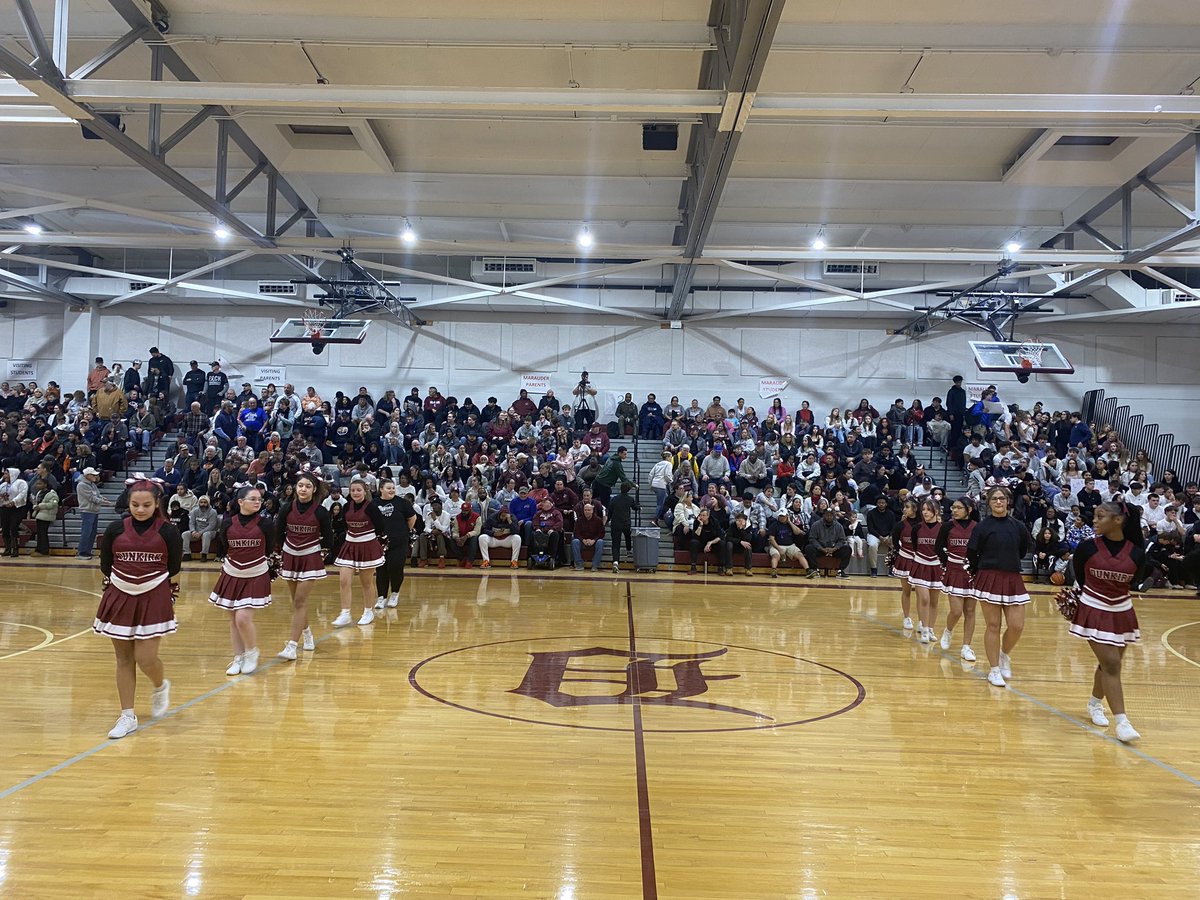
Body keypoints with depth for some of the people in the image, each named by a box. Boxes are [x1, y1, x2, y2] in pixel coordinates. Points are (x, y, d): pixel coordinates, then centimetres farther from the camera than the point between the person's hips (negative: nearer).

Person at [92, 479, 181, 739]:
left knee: (145, 659, -8)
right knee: (123, 660, 7)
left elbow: (174, 571, 3)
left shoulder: (168, 532, -5)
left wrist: (170, 600, 6)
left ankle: (160, 687, 26)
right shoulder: (115, 530, 0)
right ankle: (127, 716, 17)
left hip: (153, 600, -2)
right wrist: (113, 594, 12)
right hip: (120, 598, 3)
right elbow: (105, 567, 9)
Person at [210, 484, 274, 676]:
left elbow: (270, 550, 3)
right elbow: (221, 550, 10)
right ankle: (238, 658, 24)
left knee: (243, 618, -12)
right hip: (232, 575, 3)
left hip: (256, 577, -3)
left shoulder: (265, 524, -9)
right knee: (233, 619, 10)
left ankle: (252, 653, 12)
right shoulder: (227, 523, -4)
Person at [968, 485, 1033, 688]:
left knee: (1017, 626, -2)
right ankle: (994, 670, 13)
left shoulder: (1018, 526, 4)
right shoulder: (983, 526, -5)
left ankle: (1004, 654, 28)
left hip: (1013, 580, 3)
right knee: (993, 626, 1)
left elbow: (1024, 550, 19)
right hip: (989, 579, -3)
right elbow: (971, 555, 0)